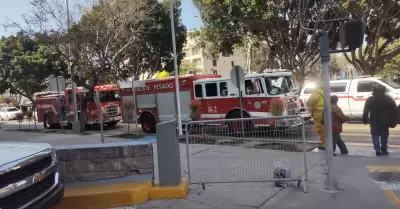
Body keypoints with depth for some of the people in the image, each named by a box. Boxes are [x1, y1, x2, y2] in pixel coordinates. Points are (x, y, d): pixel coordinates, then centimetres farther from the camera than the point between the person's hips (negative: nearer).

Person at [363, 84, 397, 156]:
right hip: (385, 121, 1)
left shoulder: (370, 100, -4)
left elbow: (365, 111, -8)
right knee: (384, 135, 12)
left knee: (375, 135, 6)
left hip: (374, 121, -1)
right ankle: (384, 150, 14)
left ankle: (378, 150, -5)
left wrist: (365, 120, -1)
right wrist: (393, 121, 0)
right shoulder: (388, 99, 1)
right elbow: (394, 110, -2)